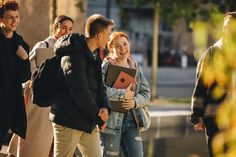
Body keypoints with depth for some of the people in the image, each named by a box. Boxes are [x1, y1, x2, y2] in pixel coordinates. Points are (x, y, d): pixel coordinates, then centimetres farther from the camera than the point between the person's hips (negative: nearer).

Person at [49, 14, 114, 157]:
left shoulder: (93, 57, 15)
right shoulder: (73, 56, -17)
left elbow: (99, 86, 14)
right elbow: (80, 93, -21)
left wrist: (105, 107, -8)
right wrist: (98, 117, -12)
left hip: (89, 123, 10)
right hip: (68, 121, -9)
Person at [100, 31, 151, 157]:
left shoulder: (136, 67, 12)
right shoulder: (106, 66, -7)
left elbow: (146, 93, 10)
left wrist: (135, 101, -11)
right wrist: (122, 94, -19)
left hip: (131, 120, 5)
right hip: (111, 120, -5)